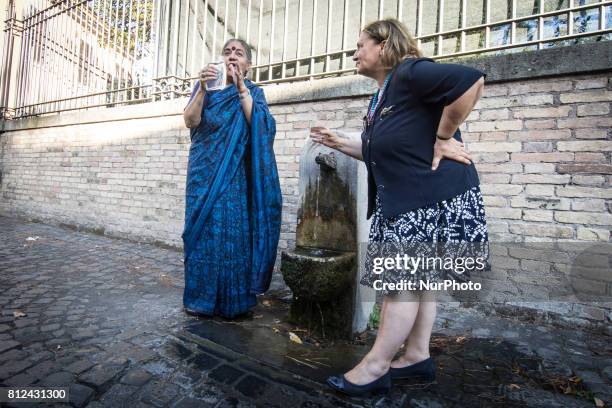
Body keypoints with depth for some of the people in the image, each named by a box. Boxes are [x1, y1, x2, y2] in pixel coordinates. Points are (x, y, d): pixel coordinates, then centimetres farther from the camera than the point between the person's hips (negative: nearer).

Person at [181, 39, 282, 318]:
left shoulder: (254, 91, 9)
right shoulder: (205, 87, 13)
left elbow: (258, 126, -10)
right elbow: (190, 120, -4)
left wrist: (241, 88, -14)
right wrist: (202, 87, -15)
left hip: (236, 174, -1)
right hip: (205, 172, 2)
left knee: (234, 230, -3)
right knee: (203, 229, 1)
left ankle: (233, 300, 10)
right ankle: (200, 297, 14)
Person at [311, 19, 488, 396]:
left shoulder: (409, 72, -11)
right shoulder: (382, 97, 18)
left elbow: (471, 80, -26)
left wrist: (443, 137, -20)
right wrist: (339, 143, 18)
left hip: (434, 198, -10)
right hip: (404, 200, 10)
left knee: (402, 280, -3)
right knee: (415, 278, 14)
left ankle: (375, 367, 11)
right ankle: (417, 356, 29)